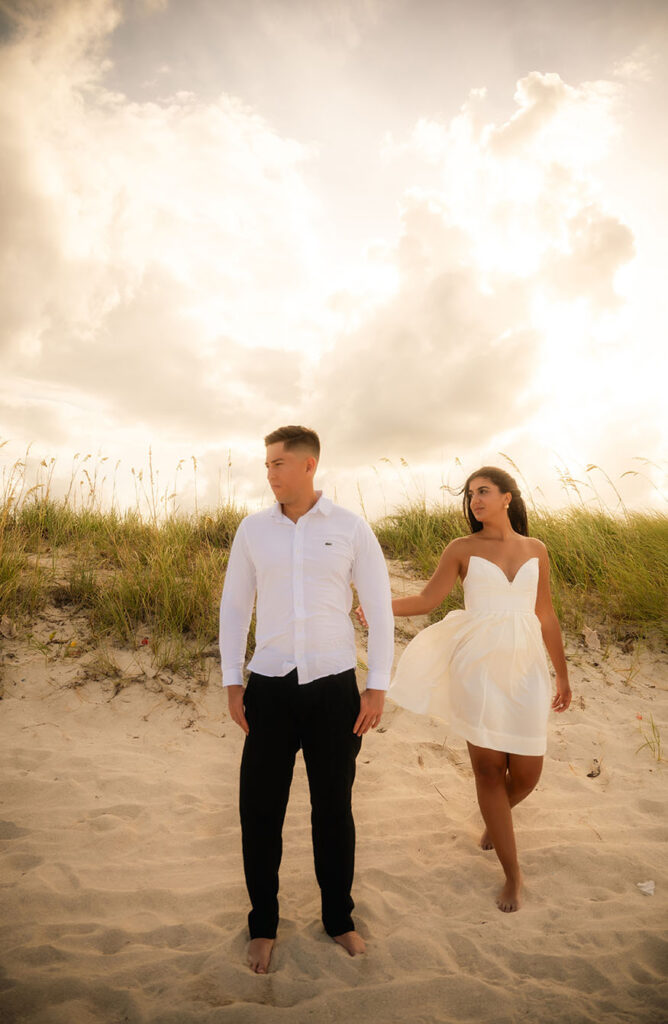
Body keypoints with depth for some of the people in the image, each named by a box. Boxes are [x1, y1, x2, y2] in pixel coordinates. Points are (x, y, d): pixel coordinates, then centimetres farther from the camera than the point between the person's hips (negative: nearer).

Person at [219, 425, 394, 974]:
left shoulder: (351, 527, -4)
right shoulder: (253, 528, 2)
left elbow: (379, 606, -1)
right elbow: (234, 606, 7)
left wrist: (378, 686, -3)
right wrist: (232, 683, 4)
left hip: (334, 686, -1)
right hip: (269, 686, 1)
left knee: (334, 809, 13)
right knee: (260, 810, 8)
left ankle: (339, 917, 36)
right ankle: (264, 924, 32)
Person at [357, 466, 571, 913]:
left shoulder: (536, 549, 8)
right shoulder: (462, 549, 1)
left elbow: (545, 616, 12)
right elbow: (427, 600, -3)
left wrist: (562, 675, 16)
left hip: (525, 670, 2)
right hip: (478, 669, -2)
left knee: (527, 774, 5)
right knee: (489, 767, 3)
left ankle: (496, 817, 43)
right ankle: (513, 874, 23)